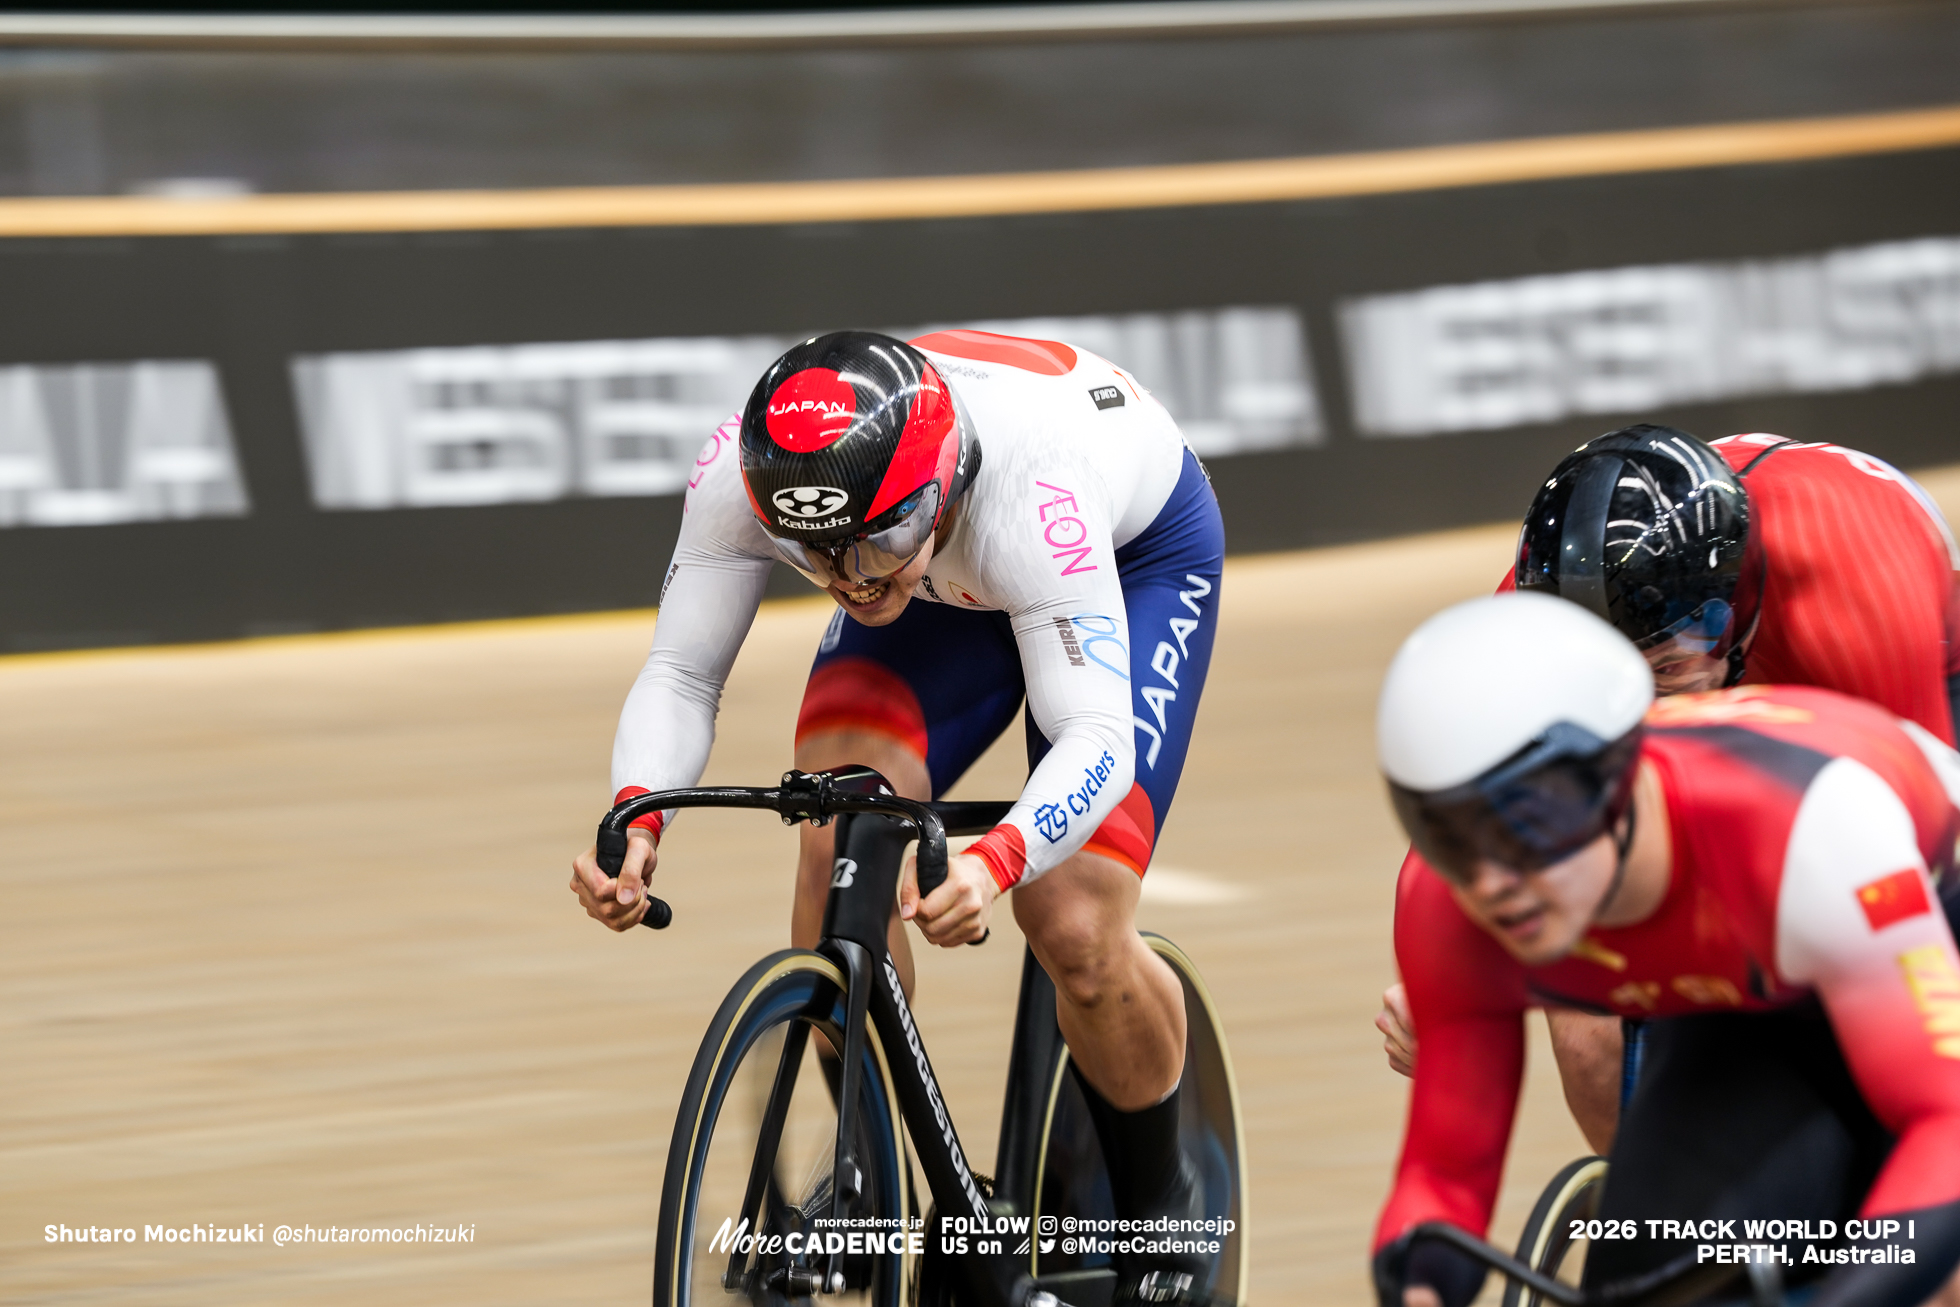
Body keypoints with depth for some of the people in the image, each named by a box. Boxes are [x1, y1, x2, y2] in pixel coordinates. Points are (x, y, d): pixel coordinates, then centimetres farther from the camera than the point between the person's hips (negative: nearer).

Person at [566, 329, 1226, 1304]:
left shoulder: (1024, 491, -44)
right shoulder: (741, 472, -33)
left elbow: (1094, 732, -45)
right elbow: (680, 673, -25)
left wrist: (993, 863, -65)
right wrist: (635, 822, -45)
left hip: (1136, 552, -4)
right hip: (945, 577, 4)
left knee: (1074, 932, -18)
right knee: (839, 846, -22)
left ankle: (1160, 1208, 10)